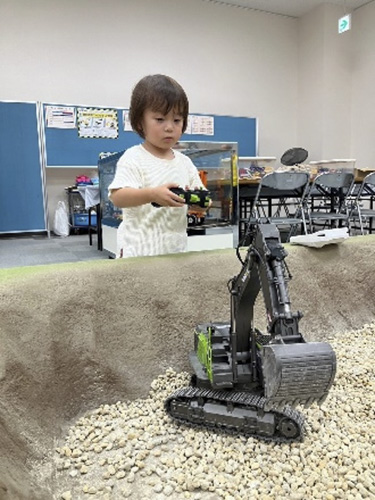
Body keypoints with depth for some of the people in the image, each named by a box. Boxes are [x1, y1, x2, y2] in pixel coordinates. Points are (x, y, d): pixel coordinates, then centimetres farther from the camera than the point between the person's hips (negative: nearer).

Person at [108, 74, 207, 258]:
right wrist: (152, 194, -35)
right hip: (140, 249, -5)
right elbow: (117, 197, -20)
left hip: (176, 247, 5)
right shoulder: (133, 158, -7)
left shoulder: (185, 162, 8)